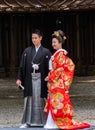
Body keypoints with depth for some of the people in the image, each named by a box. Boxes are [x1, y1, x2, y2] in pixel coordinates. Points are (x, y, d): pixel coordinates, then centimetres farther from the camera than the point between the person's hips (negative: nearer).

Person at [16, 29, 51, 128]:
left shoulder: (46, 52, 3)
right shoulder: (27, 51, 9)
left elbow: (49, 67, -1)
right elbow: (22, 66, 6)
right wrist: (19, 78, -1)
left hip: (41, 79, -2)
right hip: (29, 79, 2)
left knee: (41, 100, 1)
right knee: (29, 99, 0)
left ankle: (43, 121, 9)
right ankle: (27, 122, 3)